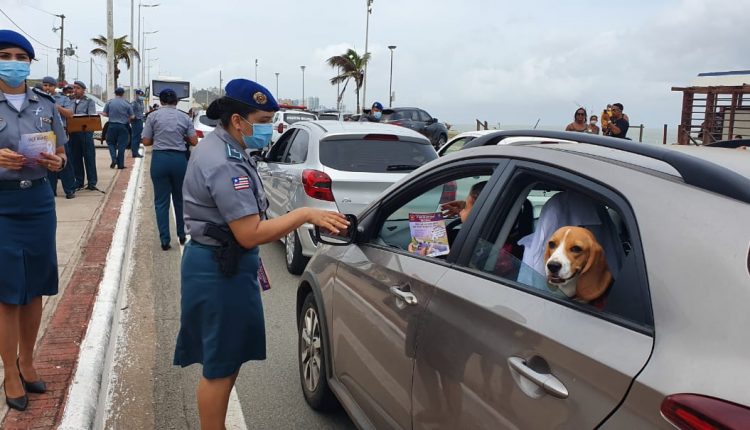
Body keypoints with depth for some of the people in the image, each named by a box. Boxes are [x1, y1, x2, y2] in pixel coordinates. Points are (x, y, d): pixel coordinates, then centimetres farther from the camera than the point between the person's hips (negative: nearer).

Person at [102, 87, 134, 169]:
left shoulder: (109, 103, -1)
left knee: (111, 143, 16)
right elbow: (132, 117, -2)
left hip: (112, 125, 1)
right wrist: (128, 119, 20)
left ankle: (114, 159, -4)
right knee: (121, 145, 4)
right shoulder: (127, 104, -4)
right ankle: (120, 164, 5)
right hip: (123, 126, -1)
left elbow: (104, 114, 2)